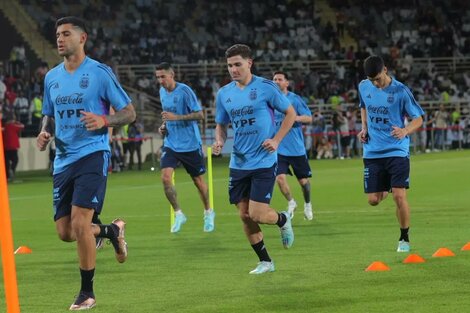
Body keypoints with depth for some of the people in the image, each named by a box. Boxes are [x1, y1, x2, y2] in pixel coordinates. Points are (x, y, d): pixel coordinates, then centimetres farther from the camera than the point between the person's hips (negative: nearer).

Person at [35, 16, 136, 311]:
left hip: (92, 155, -6)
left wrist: (103, 121, -23)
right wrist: (45, 133, 0)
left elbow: (129, 112, -4)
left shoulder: (100, 73, -6)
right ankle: (112, 230, 35)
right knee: (65, 231, 4)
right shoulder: (52, 77, 11)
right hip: (63, 161, 6)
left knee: (79, 224, -16)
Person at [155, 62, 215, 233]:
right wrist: (164, 126, 4)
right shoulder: (162, 91, 6)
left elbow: (200, 115, -17)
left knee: (198, 181, 7)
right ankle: (178, 214, 1)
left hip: (190, 144, -5)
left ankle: (208, 212, 30)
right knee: (165, 177, -14)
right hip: (170, 144, 5)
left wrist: (176, 117, -26)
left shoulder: (184, 91, -15)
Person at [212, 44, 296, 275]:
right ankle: (265, 262, 19)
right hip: (238, 163, 5)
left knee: (257, 214, -11)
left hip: (264, 162, -5)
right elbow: (221, 124, 18)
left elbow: (290, 113, 1)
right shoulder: (224, 94, 6)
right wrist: (219, 141, -4)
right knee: (245, 216, 4)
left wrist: (276, 140, -9)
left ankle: (283, 220, 23)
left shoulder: (266, 87, -8)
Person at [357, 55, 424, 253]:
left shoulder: (400, 91, -11)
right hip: (372, 153, 4)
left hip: (397, 151, -4)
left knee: (399, 196, -13)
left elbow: (418, 119, -4)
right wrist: (364, 128, 7)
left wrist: (405, 131, -24)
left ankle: (404, 238, 7)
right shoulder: (364, 87, 3)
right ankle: (385, 188, 41)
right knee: (373, 200, 2)